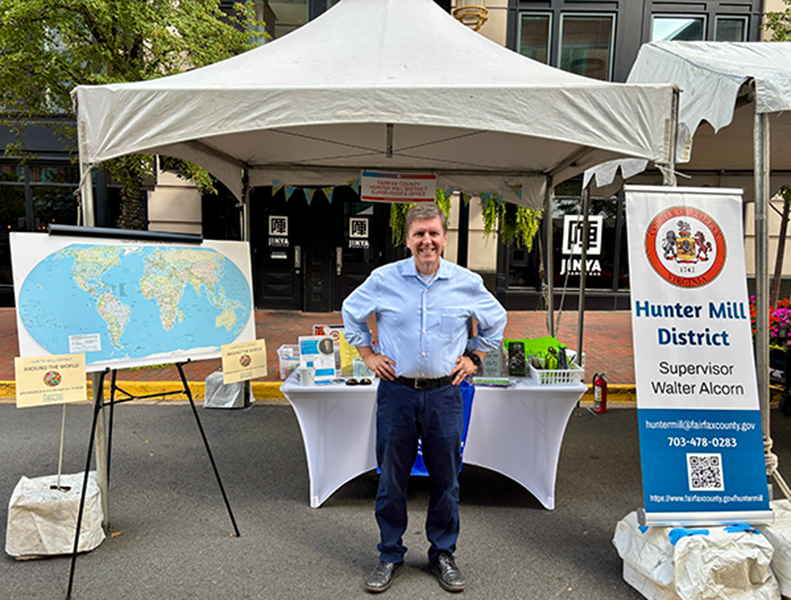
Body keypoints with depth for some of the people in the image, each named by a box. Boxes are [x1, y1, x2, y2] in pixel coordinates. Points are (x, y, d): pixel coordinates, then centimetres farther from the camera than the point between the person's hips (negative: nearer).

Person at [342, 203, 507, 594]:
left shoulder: (467, 283, 0)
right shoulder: (383, 279, -3)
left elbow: (496, 320, 17)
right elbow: (351, 312, 14)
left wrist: (474, 359, 10)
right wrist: (368, 355, 8)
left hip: (444, 394, 1)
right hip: (396, 392, 0)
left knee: (446, 479, 11)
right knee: (391, 478, 8)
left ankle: (443, 554, 31)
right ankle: (390, 555, 28)